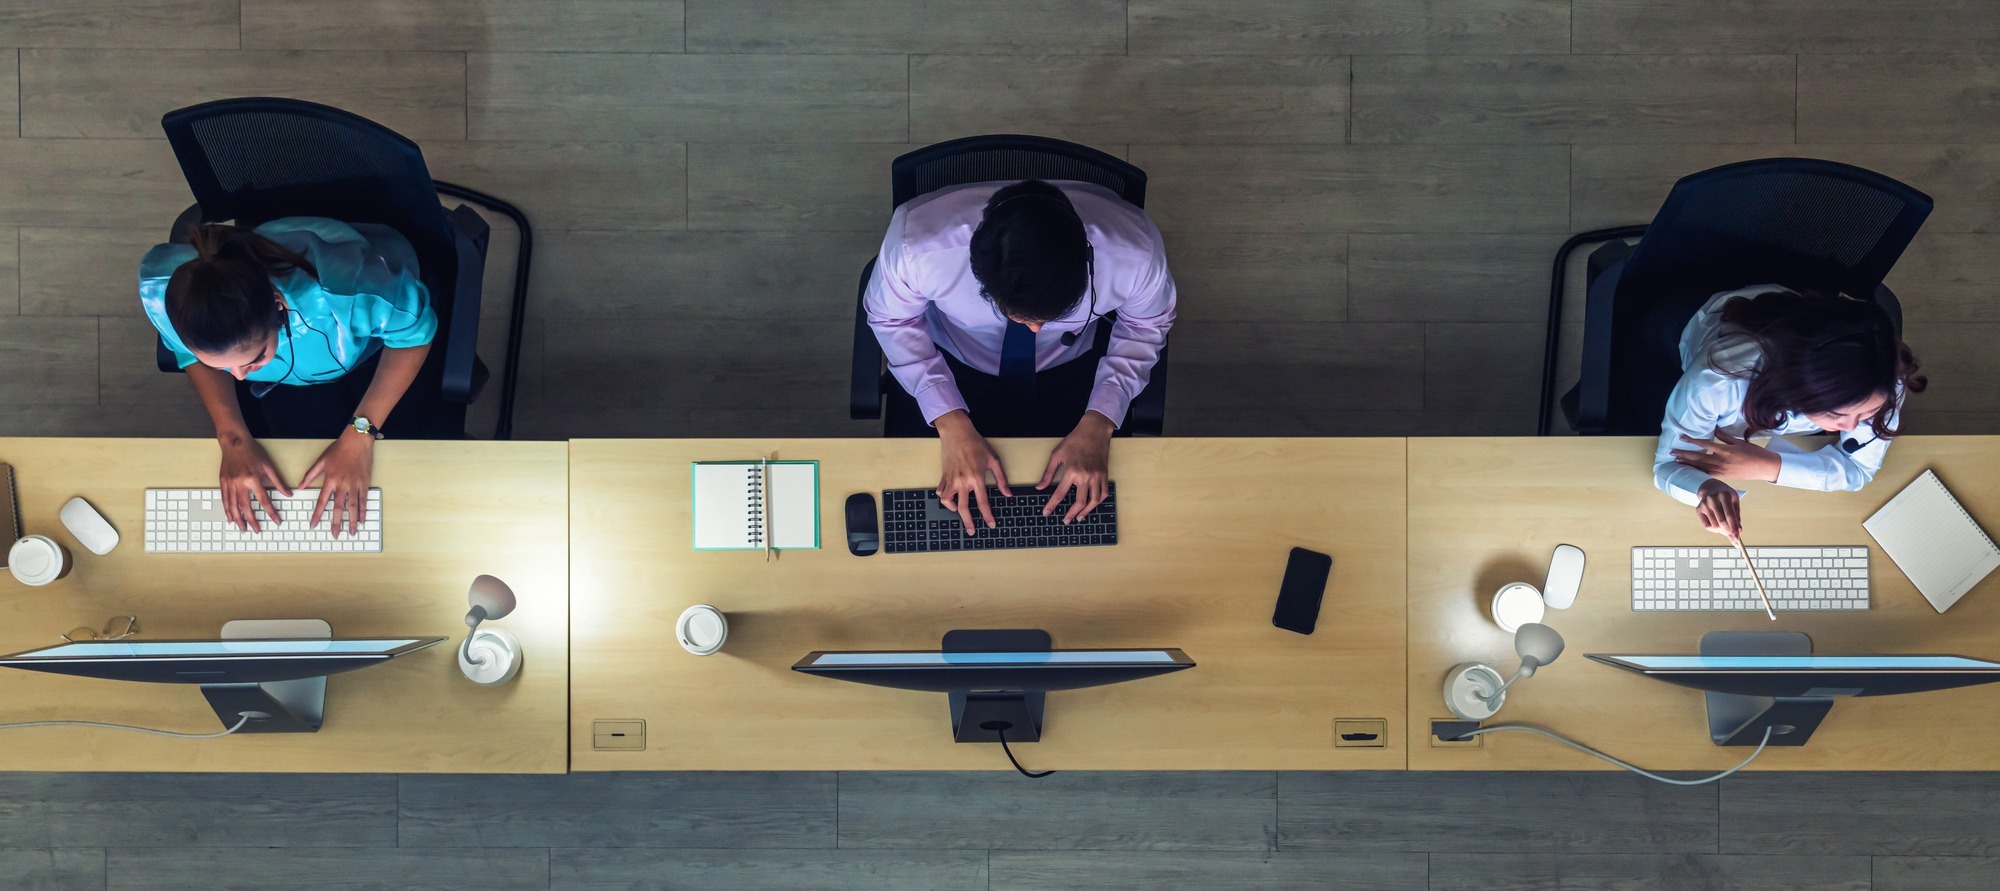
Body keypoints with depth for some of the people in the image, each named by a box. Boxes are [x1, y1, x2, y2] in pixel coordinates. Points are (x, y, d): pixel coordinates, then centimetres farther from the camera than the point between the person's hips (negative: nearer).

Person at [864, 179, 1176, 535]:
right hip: (950, 366, 0)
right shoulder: (917, 246, -38)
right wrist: (952, 424, -25)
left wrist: (1099, 422, -23)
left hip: (1072, 372, 1)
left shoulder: (1135, 254, -35)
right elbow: (891, 319, -15)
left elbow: (1146, 325, -11)